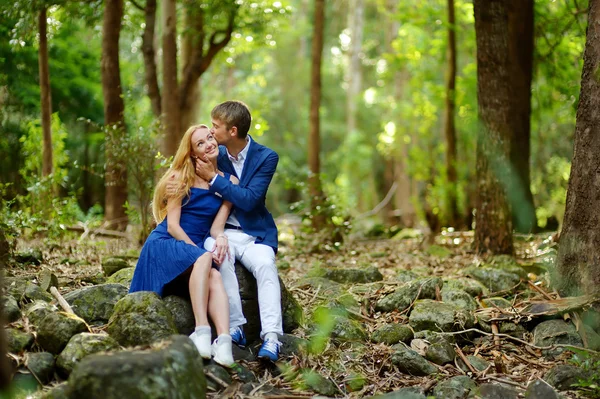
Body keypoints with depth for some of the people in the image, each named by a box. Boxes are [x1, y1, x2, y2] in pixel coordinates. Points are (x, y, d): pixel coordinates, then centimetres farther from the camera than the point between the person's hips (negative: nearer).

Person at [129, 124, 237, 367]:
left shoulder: (229, 182, 8)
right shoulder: (181, 178, 1)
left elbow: (216, 226, 1)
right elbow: (172, 225, -6)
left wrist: (220, 237, -23)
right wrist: (198, 250, -19)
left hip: (196, 248, 3)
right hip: (165, 244, -3)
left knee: (214, 277, -33)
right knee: (203, 259, -36)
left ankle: (224, 341, -51)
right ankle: (201, 329, -45)